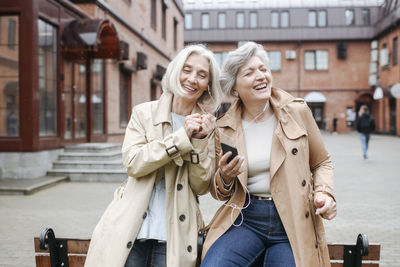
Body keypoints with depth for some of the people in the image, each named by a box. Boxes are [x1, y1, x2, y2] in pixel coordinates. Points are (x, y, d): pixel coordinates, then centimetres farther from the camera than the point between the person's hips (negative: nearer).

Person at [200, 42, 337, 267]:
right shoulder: (224, 129, 4)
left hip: (292, 225, 0)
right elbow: (221, 194, 12)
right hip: (244, 218, 0)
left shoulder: (298, 111, 3)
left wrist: (324, 193, -6)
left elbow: (321, 163, 13)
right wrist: (225, 178, -10)